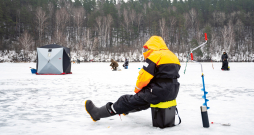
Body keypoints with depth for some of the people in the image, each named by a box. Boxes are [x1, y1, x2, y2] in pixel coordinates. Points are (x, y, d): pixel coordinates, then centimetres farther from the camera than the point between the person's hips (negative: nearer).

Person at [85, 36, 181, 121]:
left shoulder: (155, 55, -12)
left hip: (158, 93, -8)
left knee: (128, 100, 3)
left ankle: (98, 113, 15)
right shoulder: (173, 56, 17)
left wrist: (137, 89, 4)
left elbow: (144, 77, -16)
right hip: (173, 93, 8)